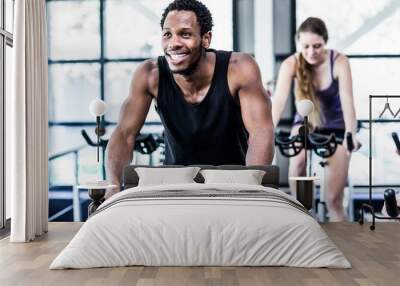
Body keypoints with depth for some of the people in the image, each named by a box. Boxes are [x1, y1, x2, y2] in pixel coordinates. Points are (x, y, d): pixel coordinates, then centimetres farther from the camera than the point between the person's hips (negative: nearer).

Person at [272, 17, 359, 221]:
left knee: (333, 199, -4)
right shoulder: (291, 64, -21)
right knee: (298, 160, -34)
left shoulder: (339, 62, -23)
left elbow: (347, 101, -32)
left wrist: (351, 134, -48)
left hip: (335, 127, -1)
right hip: (305, 124, 1)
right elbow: (279, 100, -33)